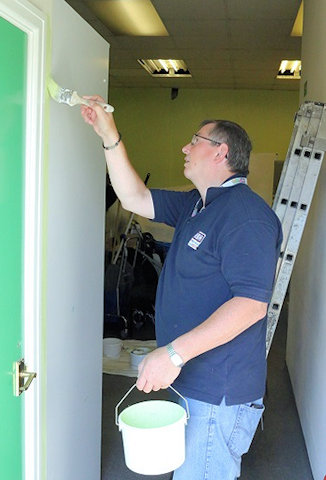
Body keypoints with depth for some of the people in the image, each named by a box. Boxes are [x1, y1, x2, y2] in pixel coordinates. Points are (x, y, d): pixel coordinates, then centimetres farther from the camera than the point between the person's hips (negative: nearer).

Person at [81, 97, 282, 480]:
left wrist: (175, 353, -32)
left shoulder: (245, 214, -21)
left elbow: (252, 303, -29)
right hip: (194, 383, 10)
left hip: (220, 394, -10)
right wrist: (109, 136, 6)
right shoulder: (196, 205, 12)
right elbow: (135, 198, 12)